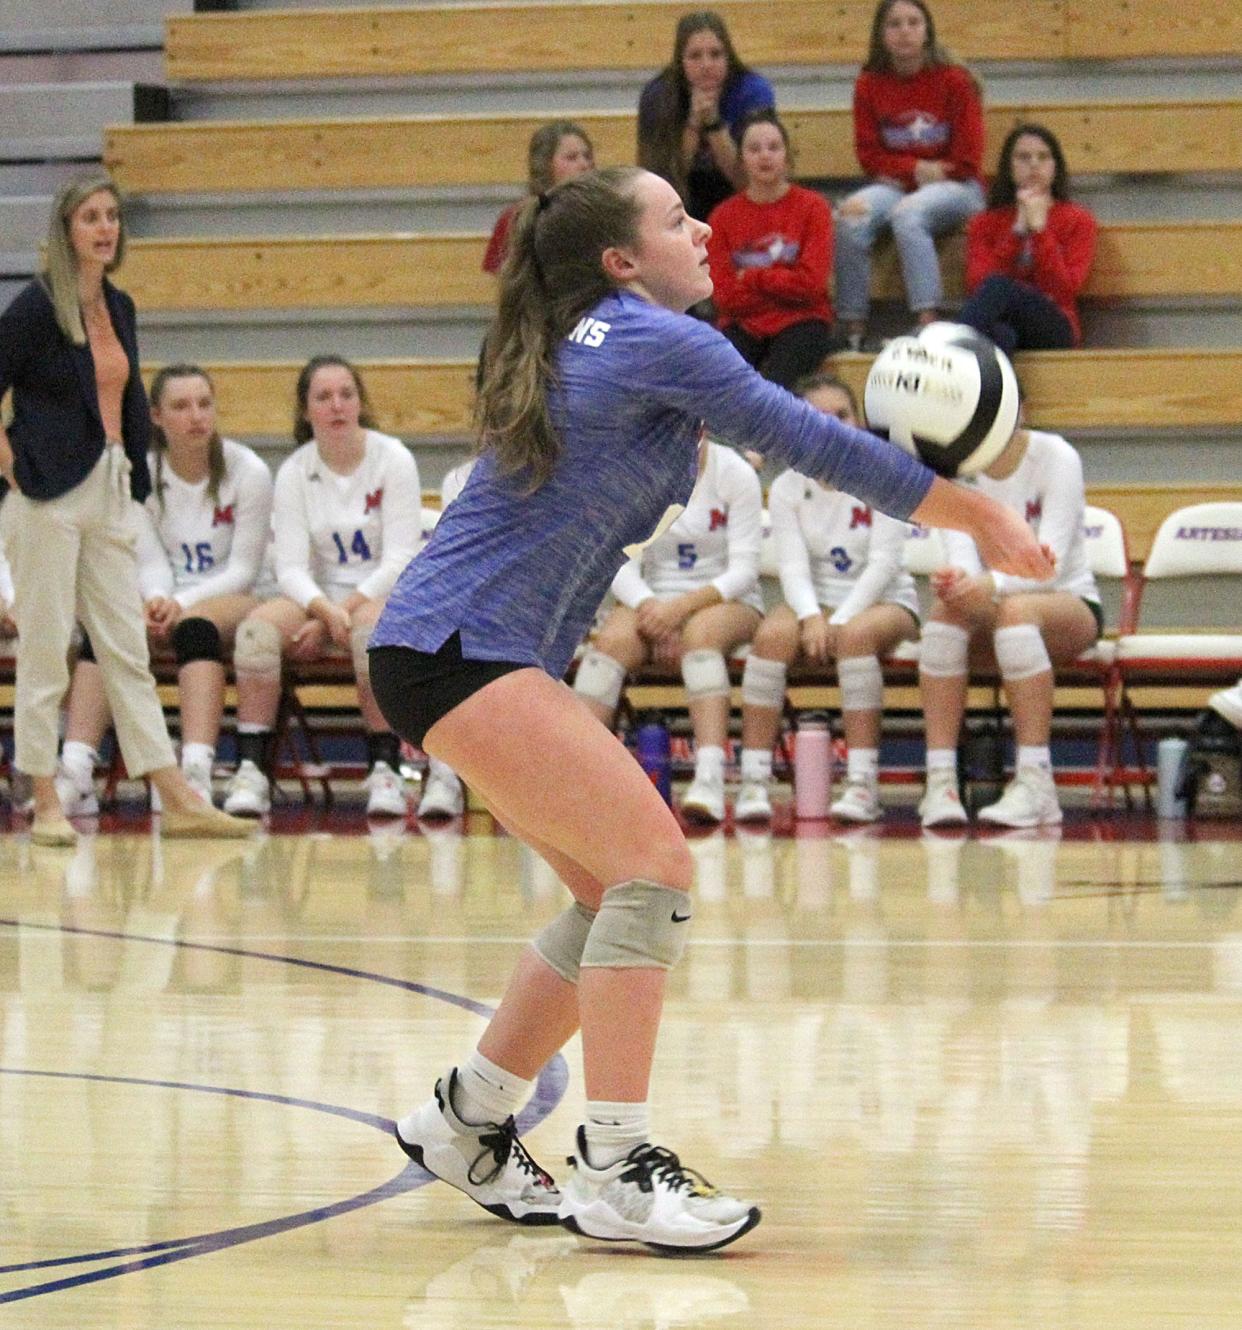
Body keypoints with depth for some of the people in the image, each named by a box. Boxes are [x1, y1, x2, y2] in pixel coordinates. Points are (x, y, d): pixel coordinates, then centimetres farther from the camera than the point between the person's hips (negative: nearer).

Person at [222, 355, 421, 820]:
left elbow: (399, 558, -10)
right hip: (320, 597, 3)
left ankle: (385, 770, -34)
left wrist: (346, 609, -21)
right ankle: (250, 770, -30)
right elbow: (291, 566, -5)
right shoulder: (294, 472, 3)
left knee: (371, 625, -39)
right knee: (258, 626, -28)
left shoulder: (393, 460, -4)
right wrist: (326, 609, -25)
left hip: (384, 595, -3)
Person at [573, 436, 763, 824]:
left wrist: (683, 606, -26)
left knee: (700, 631, -38)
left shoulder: (735, 474, -5)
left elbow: (744, 570, -10)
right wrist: (649, 606, -24)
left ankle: (710, 778, -50)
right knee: (612, 639, -31)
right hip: (653, 599, 2)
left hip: (726, 602, -2)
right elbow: (622, 563, -2)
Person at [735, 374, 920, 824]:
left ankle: (863, 783, -36)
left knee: (855, 634, -37)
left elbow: (884, 562, -13)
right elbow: (792, 565, -8)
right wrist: (811, 617, -28)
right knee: (771, 635, -30)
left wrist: (840, 620, -25)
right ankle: (754, 780, -29)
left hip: (884, 601, -2)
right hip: (817, 600, 3)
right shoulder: (787, 487, 2)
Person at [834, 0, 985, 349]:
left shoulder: (953, 80, -3)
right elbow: (869, 155, 4)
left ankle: (928, 322, -42)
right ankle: (853, 329, -27)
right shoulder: (869, 84, 5)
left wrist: (915, 173, -5)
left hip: (954, 188, -3)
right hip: (894, 186, 3)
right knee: (850, 218, -28)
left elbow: (967, 159, -4)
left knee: (907, 213, -36)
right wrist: (916, 169, -11)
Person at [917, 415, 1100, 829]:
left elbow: (1050, 563, -26)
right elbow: (960, 544, -19)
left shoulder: (1056, 457, -15)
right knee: (947, 610, -32)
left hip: (1069, 603, -3)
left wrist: (991, 585, -46)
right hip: (992, 610, 3)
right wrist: (957, 578, -45)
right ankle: (940, 782, -36)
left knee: (1017, 610, -38)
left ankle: (1035, 784, -41)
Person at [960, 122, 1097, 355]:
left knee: (998, 287, -36)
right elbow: (976, 285, -1)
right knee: (1000, 334, -41)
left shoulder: (1076, 221, 13)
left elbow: (1063, 291, -4)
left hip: (1052, 329, -2)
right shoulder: (985, 223, 18)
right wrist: (1018, 231, -6)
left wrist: (1039, 228, -9)